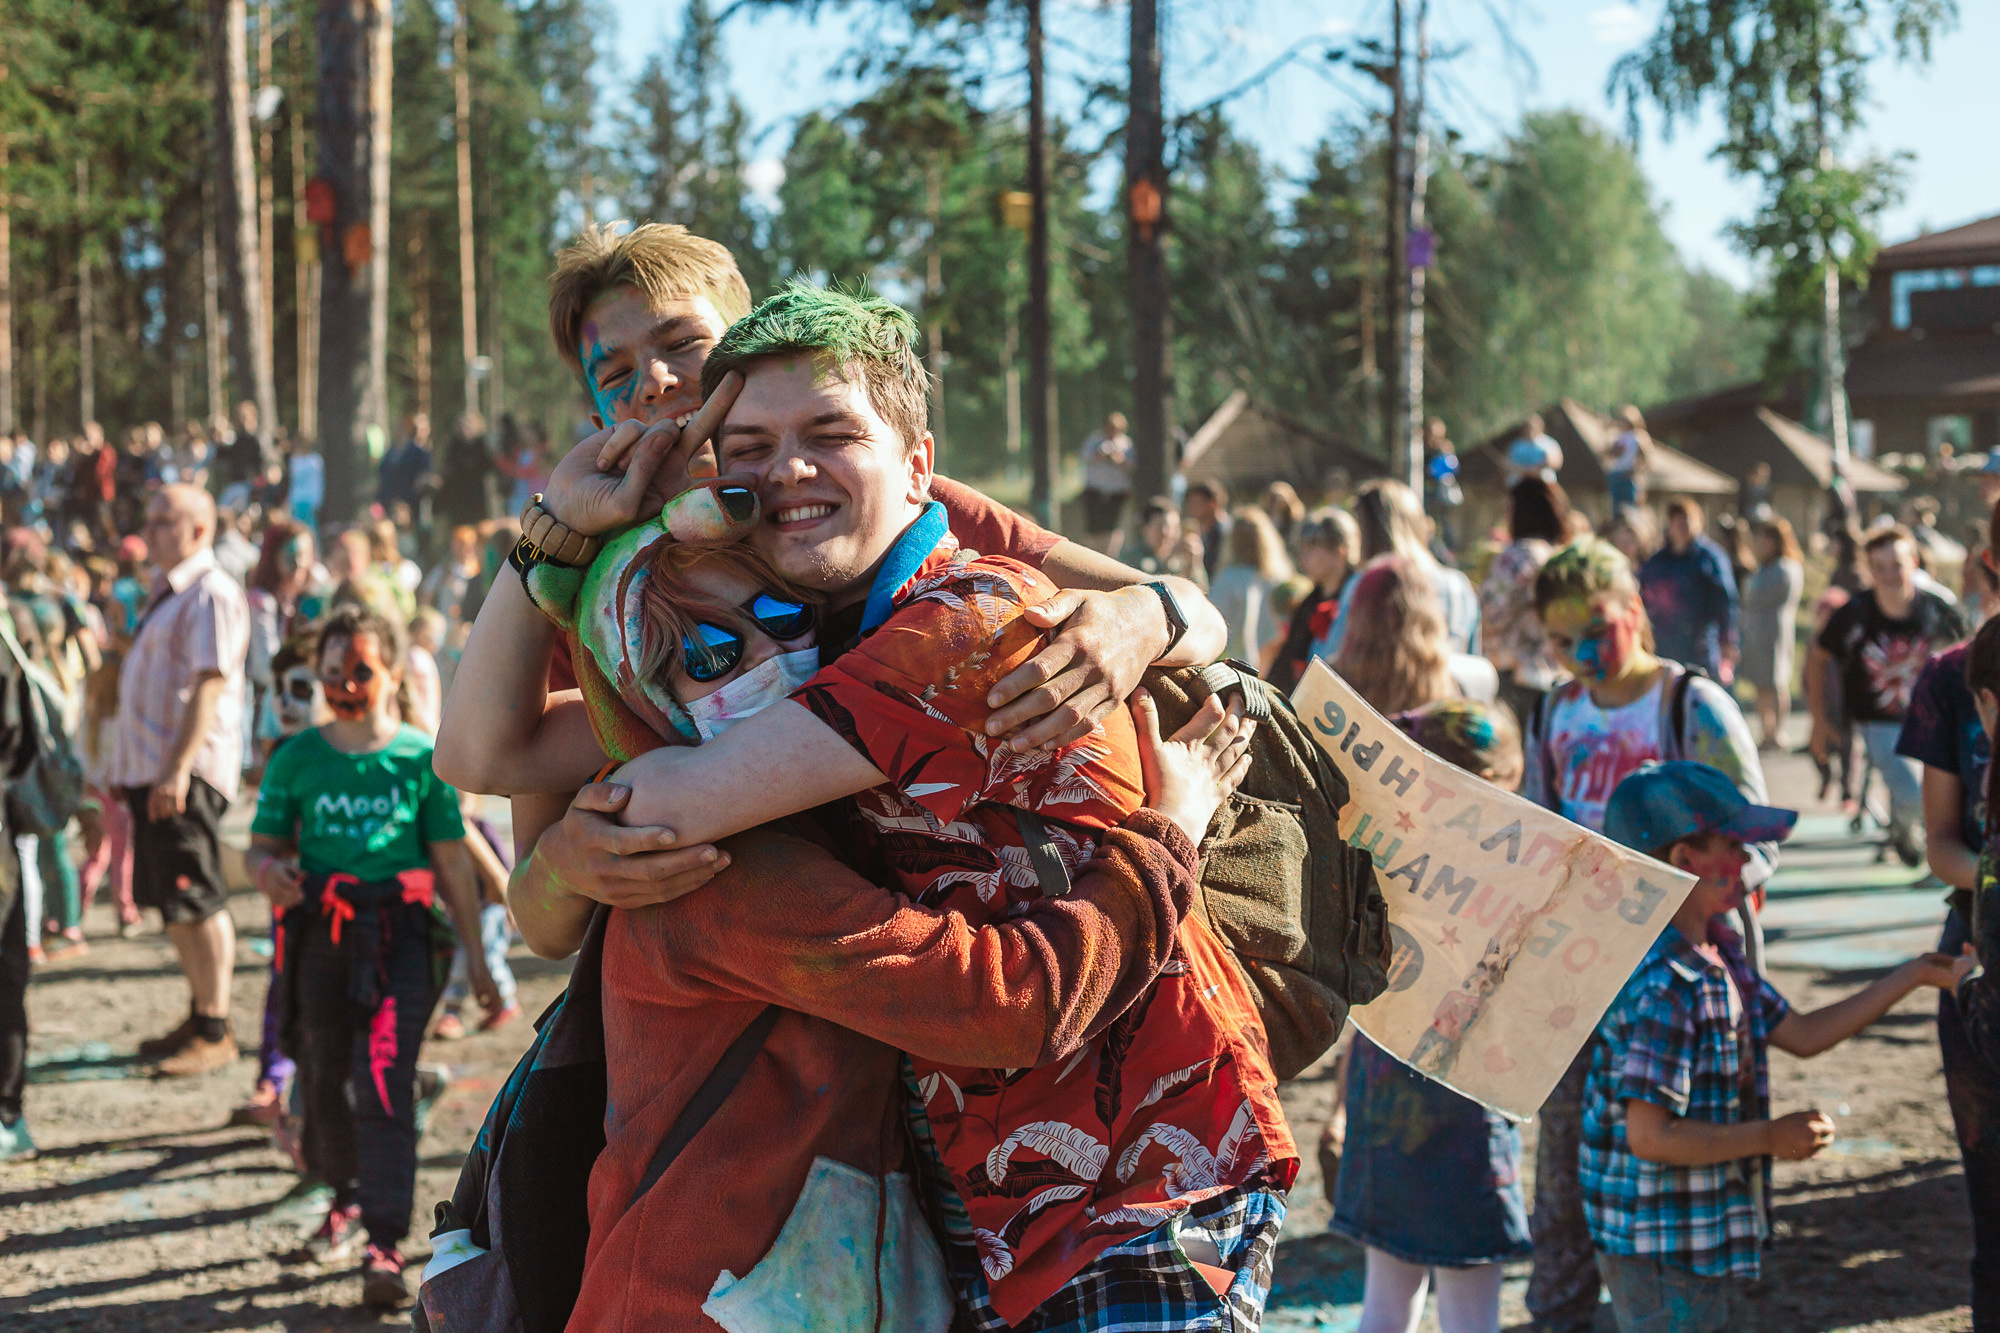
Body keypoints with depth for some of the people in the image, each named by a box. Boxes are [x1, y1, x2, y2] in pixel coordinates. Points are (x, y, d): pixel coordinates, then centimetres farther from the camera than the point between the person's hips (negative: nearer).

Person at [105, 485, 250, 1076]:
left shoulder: (211, 594, -12)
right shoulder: (167, 593, 19)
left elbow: (209, 685, -20)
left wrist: (177, 769, -26)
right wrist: (124, 762, 24)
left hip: (189, 772, -10)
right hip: (150, 769, 10)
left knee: (197, 901, -7)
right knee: (172, 902, 13)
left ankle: (215, 1032, -2)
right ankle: (201, 1015, 22)